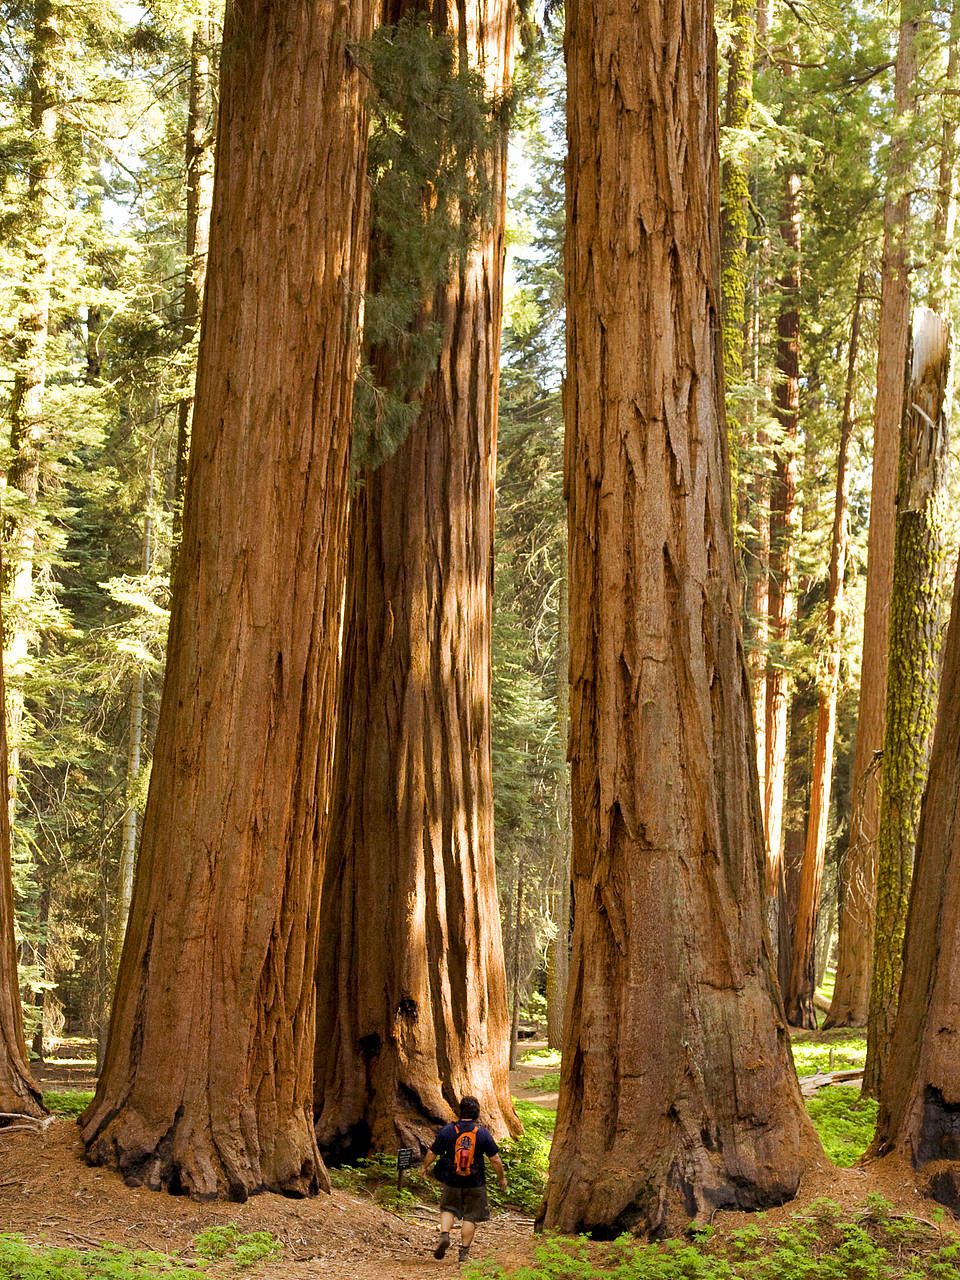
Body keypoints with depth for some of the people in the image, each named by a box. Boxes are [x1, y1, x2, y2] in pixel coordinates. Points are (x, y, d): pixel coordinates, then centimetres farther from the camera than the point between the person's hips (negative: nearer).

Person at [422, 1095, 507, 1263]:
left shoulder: (447, 1131, -6)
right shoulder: (483, 1133, -7)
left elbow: (432, 1153, 2)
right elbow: (495, 1159, -5)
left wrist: (425, 1167, 21)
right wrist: (502, 1178, 10)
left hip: (452, 1181, 1)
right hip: (475, 1184, -1)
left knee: (448, 1209, 22)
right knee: (470, 1217, 10)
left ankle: (444, 1235, -1)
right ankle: (464, 1252, 9)